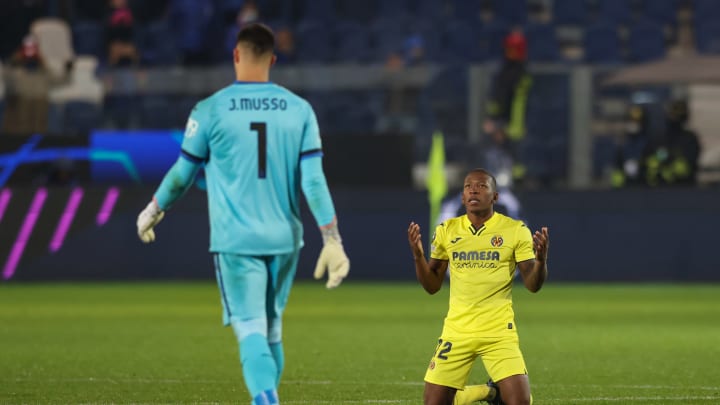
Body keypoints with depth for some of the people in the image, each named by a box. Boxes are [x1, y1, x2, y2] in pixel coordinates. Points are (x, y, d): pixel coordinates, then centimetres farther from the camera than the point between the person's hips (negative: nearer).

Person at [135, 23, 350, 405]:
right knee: (272, 330, 17)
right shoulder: (299, 109, 2)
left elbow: (183, 173, 6)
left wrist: (153, 210, 24)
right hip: (284, 239, 3)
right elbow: (313, 180, -3)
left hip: (236, 240, -3)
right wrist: (331, 240, -1)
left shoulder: (210, 110, -4)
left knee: (251, 330, -7)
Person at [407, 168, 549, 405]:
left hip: (499, 332, -3)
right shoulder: (446, 231, 5)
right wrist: (418, 255, -8)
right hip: (456, 331, 3)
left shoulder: (515, 231, -3)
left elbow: (533, 285, -3)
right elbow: (432, 286, 9)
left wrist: (541, 259, -23)